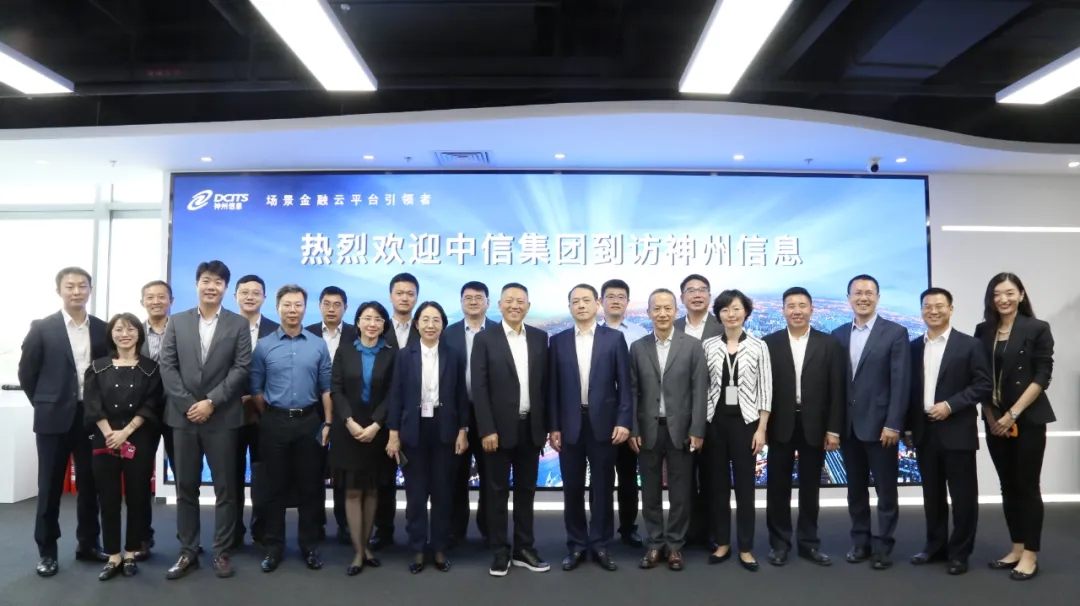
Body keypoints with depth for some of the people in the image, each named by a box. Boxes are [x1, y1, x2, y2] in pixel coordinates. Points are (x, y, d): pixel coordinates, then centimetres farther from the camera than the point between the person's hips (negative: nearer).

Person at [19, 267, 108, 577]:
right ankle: (47, 551, 17)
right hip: (54, 418, -2)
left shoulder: (102, 329, 4)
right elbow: (26, 372, 2)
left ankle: (88, 544, 23)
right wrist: (43, 404, 4)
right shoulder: (42, 328, -2)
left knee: (90, 484, 10)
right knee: (50, 485, 6)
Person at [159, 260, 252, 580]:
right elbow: (167, 366, 2)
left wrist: (211, 402, -13)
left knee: (225, 488, 3)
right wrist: (188, 404, -8)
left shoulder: (239, 324, 3)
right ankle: (188, 552, 19)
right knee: (186, 487, 9)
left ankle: (221, 553, 14)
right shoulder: (177, 322, 9)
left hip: (222, 417, -2)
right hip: (183, 415, 2)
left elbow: (241, 368, -5)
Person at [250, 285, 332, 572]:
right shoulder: (263, 346, 0)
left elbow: (326, 388, 4)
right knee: (276, 487, 8)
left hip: (309, 422, 1)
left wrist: (328, 422, -1)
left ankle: (309, 545, 19)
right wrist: (270, 418, 4)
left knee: (310, 486, 7)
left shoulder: (319, 345, 3)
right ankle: (274, 546, 19)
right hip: (275, 423, -1)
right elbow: (256, 390, 3)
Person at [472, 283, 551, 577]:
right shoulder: (485, 338, -3)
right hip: (499, 428, -3)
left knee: (526, 490, 11)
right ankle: (500, 552, 17)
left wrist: (548, 425, 5)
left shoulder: (540, 338, 6)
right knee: (497, 491, 5)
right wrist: (487, 430, -14)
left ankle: (524, 549, 22)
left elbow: (545, 384, 8)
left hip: (531, 427, 3)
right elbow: (479, 387, -8)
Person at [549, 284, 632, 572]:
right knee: (572, 488, 7)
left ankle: (601, 545, 18)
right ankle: (576, 545, 20)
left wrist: (623, 421, -8)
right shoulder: (558, 341, 5)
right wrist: (554, 427, -1)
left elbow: (624, 384, 0)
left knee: (602, 488, 6)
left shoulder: (614, 338, 2)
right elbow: (554, 387, 4)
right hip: (570, 425, 1)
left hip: (603, 423, -1)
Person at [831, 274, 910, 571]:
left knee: (885, 490, 6)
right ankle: (860, 542, 24)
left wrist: (893, 424, -15)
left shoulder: (896, 333, -3)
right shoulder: (838, 335, 8)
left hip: (880, 425, -4)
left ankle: (883, 546, 17)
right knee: (856, 489, 12)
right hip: (848, 425, 4)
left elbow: (901, 382, -9)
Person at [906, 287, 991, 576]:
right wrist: (908, 427, 7)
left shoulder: (969, 344, -2)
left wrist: (951, 405, -17)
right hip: (924, 432, 4)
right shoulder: (914, 347, 9)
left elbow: (984, 384, -7)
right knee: (932, 494, 12)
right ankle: (935, 547, 24)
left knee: (962, 495, 4)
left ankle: (959, 553, 15)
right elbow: (909, 389, 10)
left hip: (956, 431, -4)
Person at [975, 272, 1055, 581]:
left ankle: (1030, 555, 9)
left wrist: (1013, 413, -13)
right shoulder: (983, 331, 6)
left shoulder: (1037, 329, -3)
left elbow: (1042, 376, -8)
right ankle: (1016, 549, 20)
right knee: (1008, 486, 10)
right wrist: (992, 416, -3)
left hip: (1028, 419, -4)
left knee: (1027, 486, 0)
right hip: (994, 420, 4)